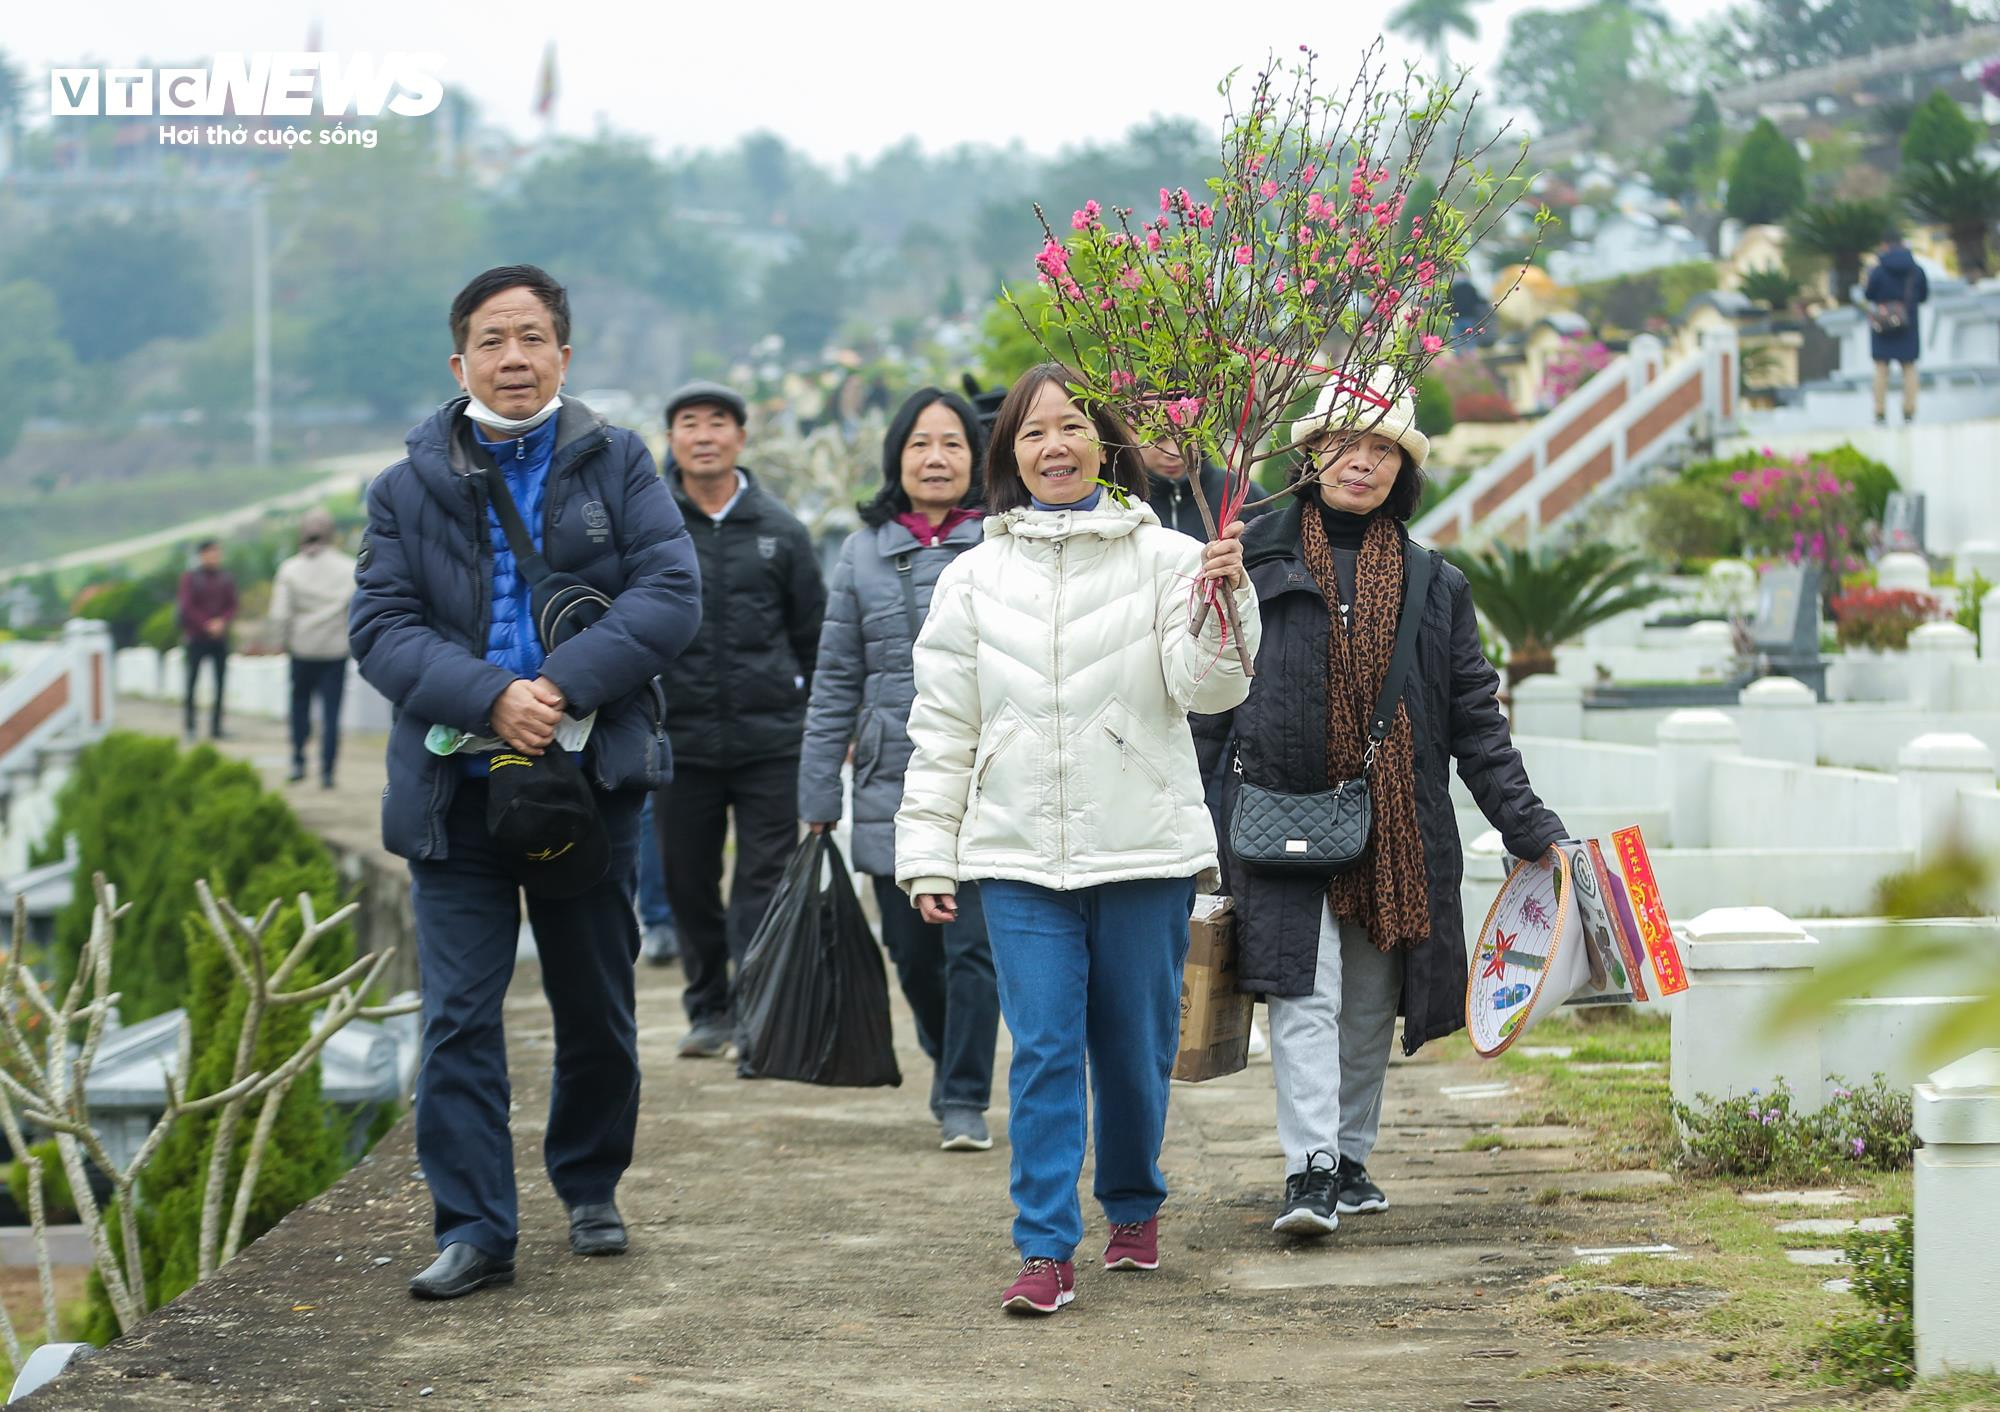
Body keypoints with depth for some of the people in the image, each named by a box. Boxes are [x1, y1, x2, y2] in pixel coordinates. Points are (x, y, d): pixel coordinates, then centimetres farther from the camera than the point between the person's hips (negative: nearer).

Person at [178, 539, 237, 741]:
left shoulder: (225, 578, 9)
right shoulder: (190, 578, 0)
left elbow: (232, 606, 8)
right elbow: (187, 607, -5)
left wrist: (222, 622, -11)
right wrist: (207, 625, -14)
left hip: (220, 638, 3)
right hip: (196, 637, -3)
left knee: (220, 683, -1)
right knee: (192, 681, -3)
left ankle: (216, 727, 1)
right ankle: (189, 726, 3)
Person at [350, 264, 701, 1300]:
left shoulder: (617, 467, 3)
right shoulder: (409, 489, 4)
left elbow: (670, 594, -7)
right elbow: (380, 627, -4)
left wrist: (565, 686, -19)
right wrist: (490, 699, -20)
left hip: (590, 777, 1)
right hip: (456, 786, 0)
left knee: (597, 1010, 13)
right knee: (458, 1018, -6)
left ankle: (590, 1189, 32)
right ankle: (474, 1229, -2)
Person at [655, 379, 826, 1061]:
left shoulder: (779, 531, 7)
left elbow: (814, 636, 13)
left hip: (771, 741, -1)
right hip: (680, 741, 1)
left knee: (766, 881, -5)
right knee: (689, 884, 8)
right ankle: (708, 1009, 22)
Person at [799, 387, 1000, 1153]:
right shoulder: (865, 552, 7)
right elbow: (836, 681, 10)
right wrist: (818, 795, 7)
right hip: (891, 790, 3)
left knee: (973, 948, -7)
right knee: (912, 952, 11)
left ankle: (964, 1101, 3)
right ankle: (950, 1063, 35)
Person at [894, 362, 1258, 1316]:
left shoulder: (1163, 559, 2)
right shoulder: (975, 578, 9)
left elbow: (1205, 688, -6)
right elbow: (943, 727, 11)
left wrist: (1222, 608, -25)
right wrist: (927, 855, 7)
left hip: (1144, 845, -1)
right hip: (1019, 853, 1)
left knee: (1135, 1045, 9)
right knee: (1043, 1048, -6)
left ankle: (1134, 1207, 31)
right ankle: (1046, 1250, -5)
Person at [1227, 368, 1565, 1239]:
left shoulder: (1433, 585, 12)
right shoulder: (1258, 561, 4)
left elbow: (1475, 717, 12)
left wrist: (1529, 827, 5)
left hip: (1396, 827, 3)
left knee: (1371, 1005, 9)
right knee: (1305, 994, -14)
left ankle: (1351, 1160, 22)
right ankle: (1309, 1172, -18)